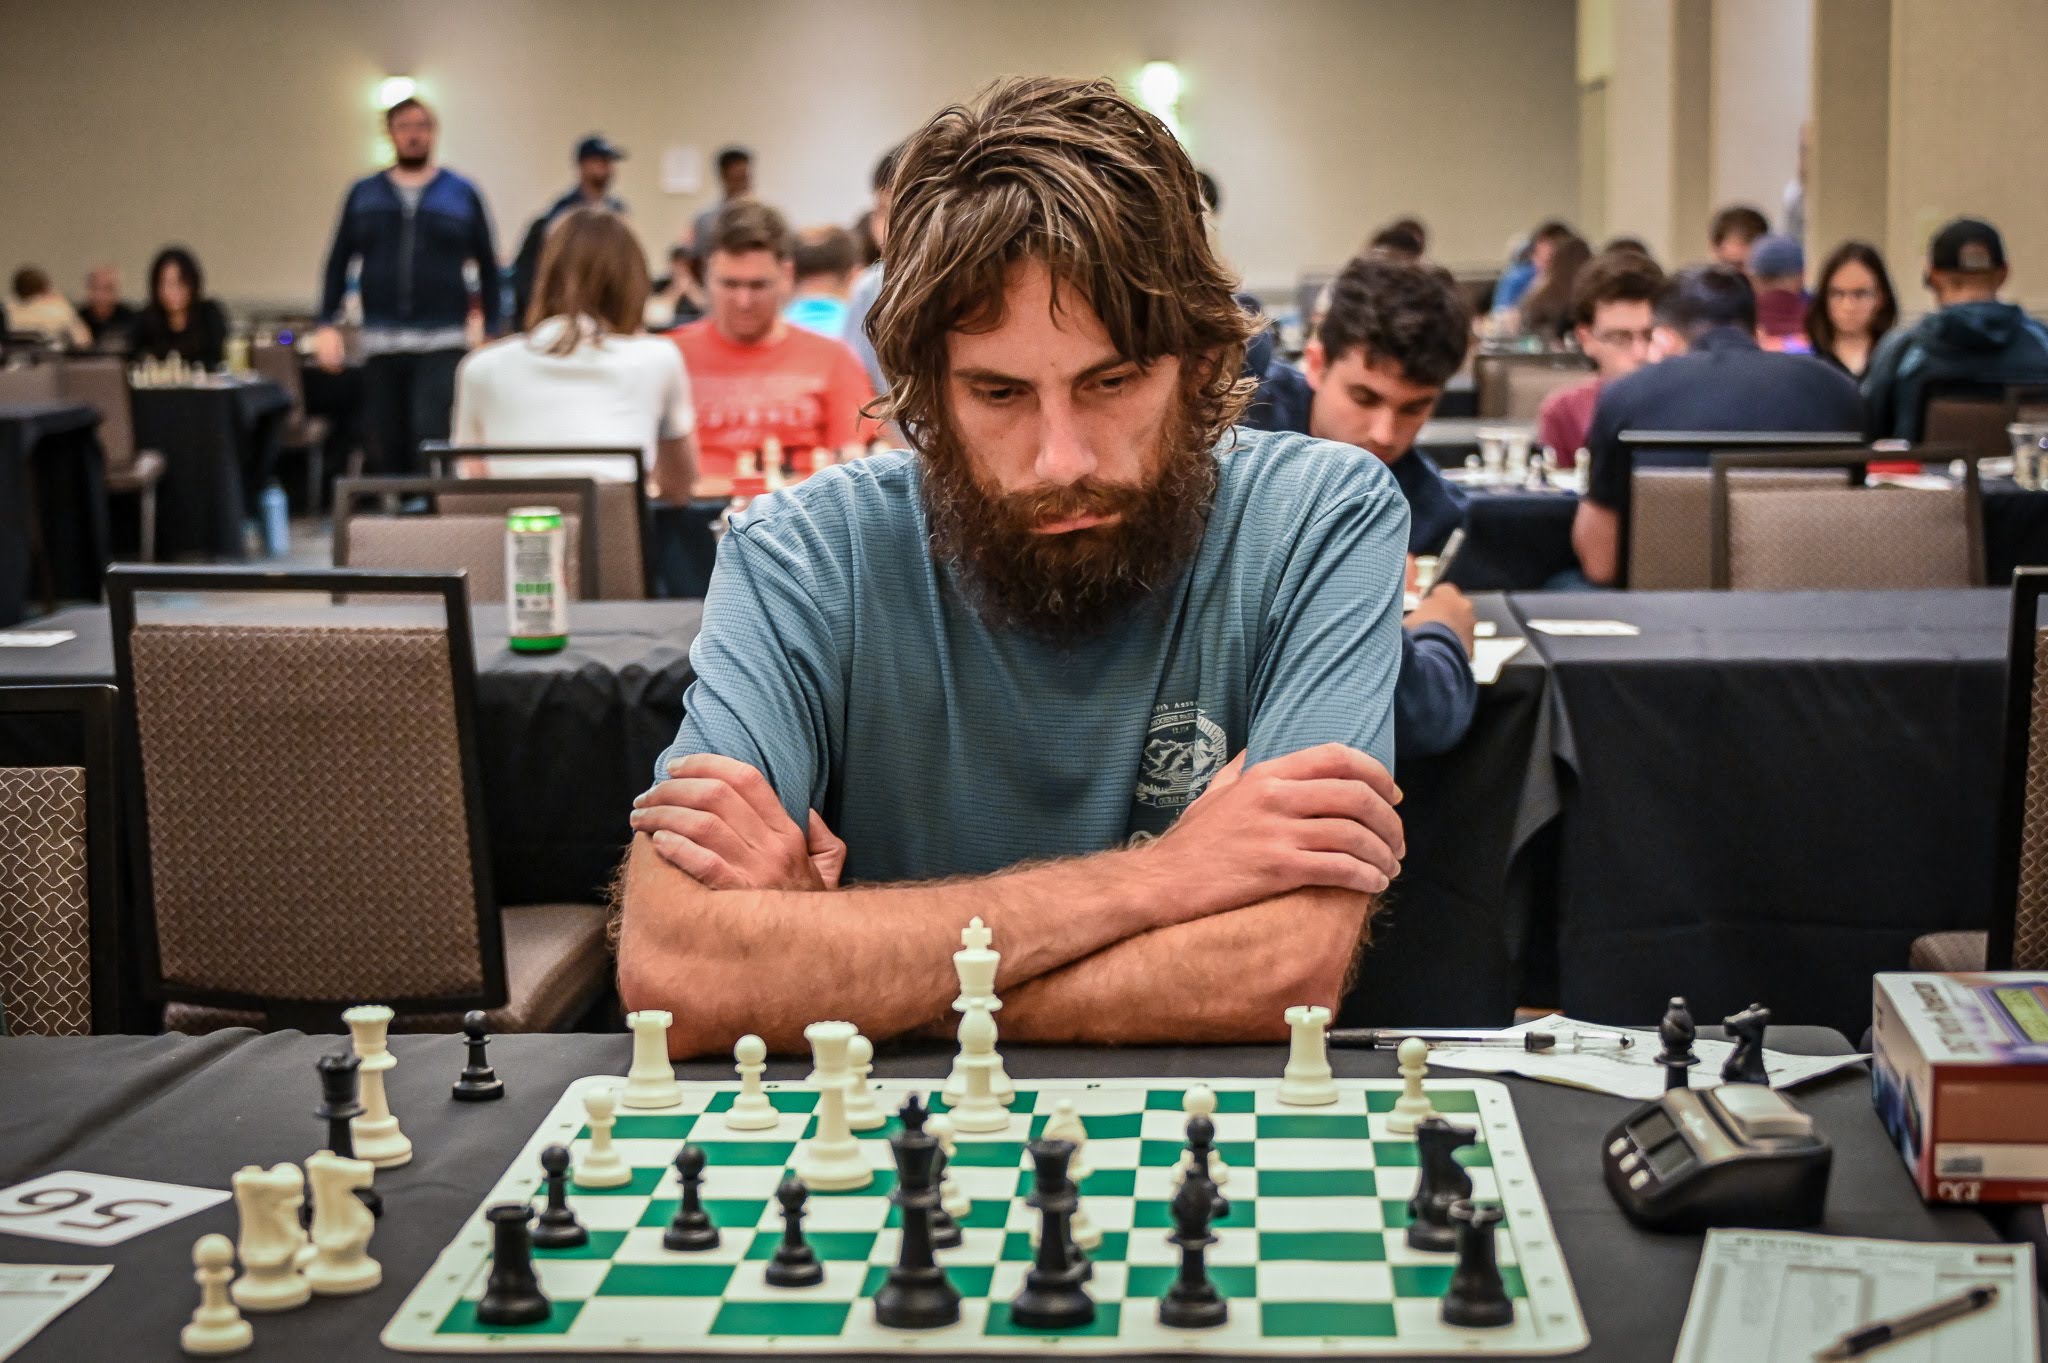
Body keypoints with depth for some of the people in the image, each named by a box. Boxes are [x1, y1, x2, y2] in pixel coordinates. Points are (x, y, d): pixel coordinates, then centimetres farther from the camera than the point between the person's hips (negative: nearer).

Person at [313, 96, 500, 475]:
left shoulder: (463, 194, 6)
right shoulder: (364, 194, 10)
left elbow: (488, 269, 8)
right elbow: (338, 263, 12)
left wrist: (492, 333, 3)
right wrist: (327, 325, 3)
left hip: (443, 346, -3)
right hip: (380, 346, 3)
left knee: (433, 440, -17)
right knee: (385, 448, 6)